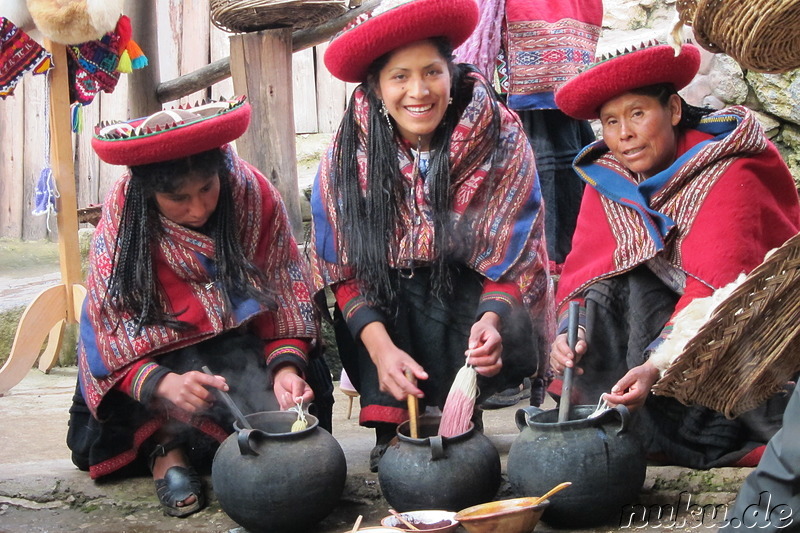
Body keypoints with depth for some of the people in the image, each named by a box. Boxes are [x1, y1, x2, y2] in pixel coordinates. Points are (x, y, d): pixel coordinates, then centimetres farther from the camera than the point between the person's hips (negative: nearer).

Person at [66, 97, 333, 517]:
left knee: (306, 383, -22)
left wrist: (286, 366, -28)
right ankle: (168, 447, -3)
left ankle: (175, 447, -3)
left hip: (241, 340, 2)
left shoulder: (255, 195, -16)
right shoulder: (122, 218, -20)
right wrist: (163, 383, -41)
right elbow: (112, 331, -21)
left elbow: (287, 296, -10)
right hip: (158, 352, -2)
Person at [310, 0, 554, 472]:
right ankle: (390, 426, -17)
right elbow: (343, 272, -10)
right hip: (388, 311, 2)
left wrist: (491, 319, -32)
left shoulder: (502, 140, -16)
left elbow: (513, 258, -12)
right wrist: (380, 347, -26)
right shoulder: (347, 156, -13)